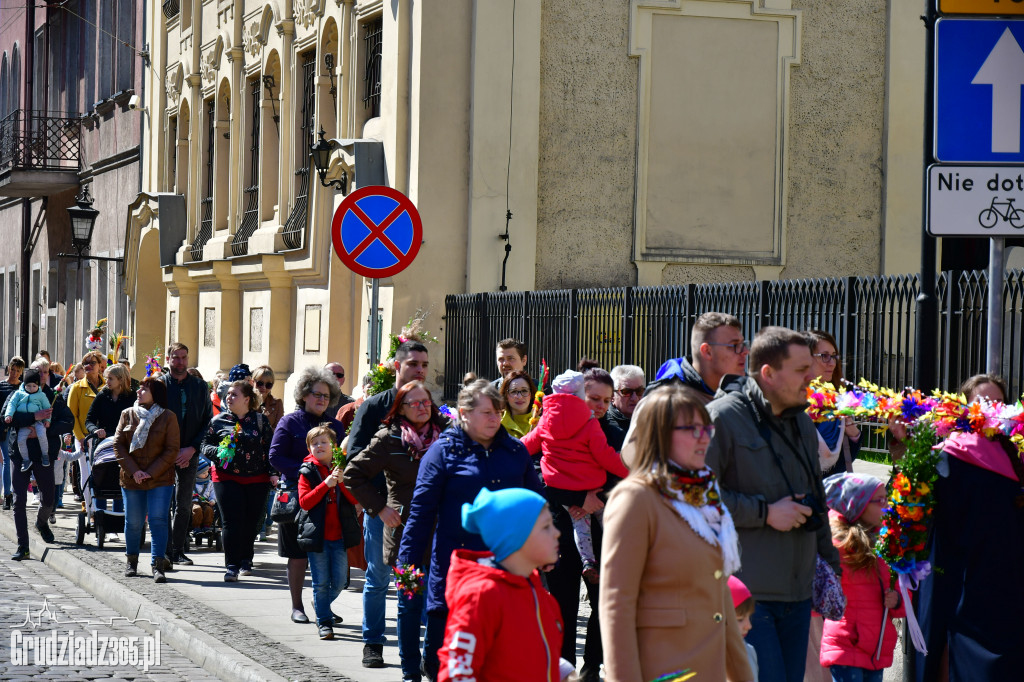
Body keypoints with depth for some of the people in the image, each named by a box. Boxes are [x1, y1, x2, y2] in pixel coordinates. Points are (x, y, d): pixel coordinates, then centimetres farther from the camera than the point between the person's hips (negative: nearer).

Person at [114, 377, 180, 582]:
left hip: (160, 479, -3)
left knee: (158, 520, -12)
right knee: (133, 522, 8)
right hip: (131, 479, 3)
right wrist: (134, 471, -8)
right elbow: (118, 445, 4)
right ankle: (132, 561, 27)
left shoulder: (168, 417, -1)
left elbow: (172, 450, -4)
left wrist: (151, 472, -12)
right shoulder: (127, 415, 7)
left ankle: (158, 566, -12)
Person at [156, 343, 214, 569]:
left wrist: (192, 449, -6)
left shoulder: (200, 386, 8)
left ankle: (178, 550, 15)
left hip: (190, 454, 3)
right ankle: (166, 552, -8)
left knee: (184, 505, 7)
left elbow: (208, 420, 7)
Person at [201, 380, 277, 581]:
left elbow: (270, 448, 7)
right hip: (226, 477, -1)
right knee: (231, 521, -9)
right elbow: (205, 445, 8)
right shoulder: (219, 421, 6)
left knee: (251, 522, 6)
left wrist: (272, 472, -1)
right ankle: (231, 566, -10)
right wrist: (217, 452, -13)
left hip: (256, 479, 1)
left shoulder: (260, 421, 5)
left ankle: (246, 560, 24)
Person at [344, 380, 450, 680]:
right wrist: (379, 507, -4)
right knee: (410, 602, 2)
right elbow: (354, 472, 2)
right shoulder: (390, 439, -2)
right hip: (405, 529, -2)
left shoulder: (444, 435, 6)